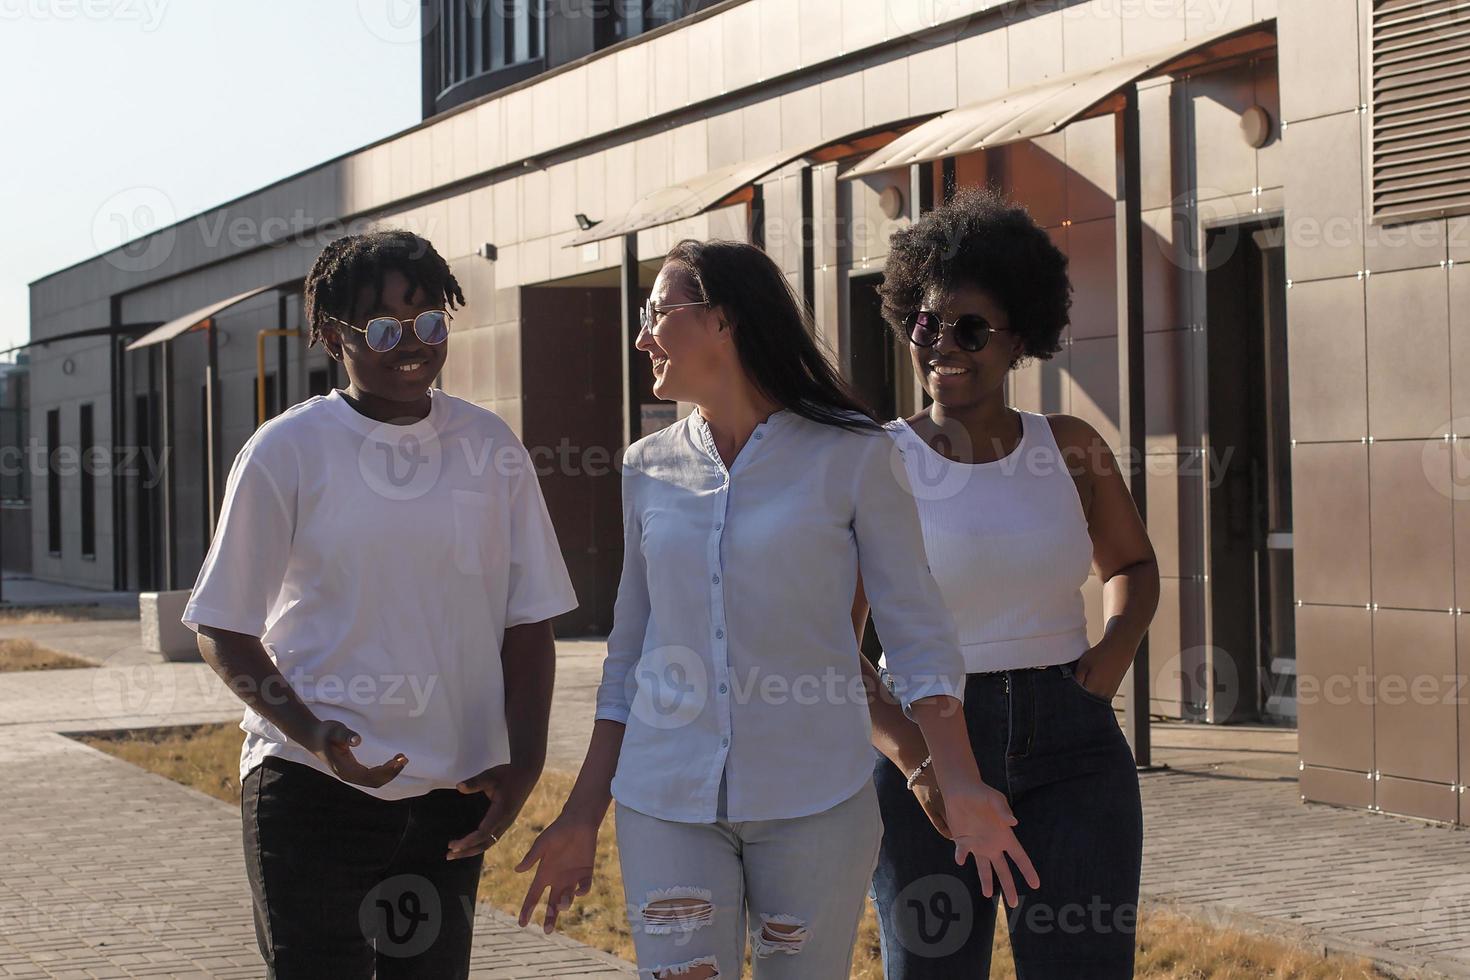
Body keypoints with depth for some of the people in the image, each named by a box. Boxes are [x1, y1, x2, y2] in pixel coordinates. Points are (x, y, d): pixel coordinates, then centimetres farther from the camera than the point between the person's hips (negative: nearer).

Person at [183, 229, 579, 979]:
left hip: (452, 794, 3)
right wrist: (313, 734, -17)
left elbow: (528, 620, 9)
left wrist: (523, 761, -4)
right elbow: (223, 630, -2)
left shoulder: (489, 448, 5)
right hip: (310, 791, -3)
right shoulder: (287, 452, -4)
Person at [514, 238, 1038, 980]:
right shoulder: (649, 468, 8)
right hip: (667, 803, 3)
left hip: (813, 803, -3)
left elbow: (917, 633, -3)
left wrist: (960, 784, -16)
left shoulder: (849, 457, -3)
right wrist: (583, 816, 12)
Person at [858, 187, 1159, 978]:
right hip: (929, 761, -1)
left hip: (1072, 756, 1)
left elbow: (1133, 566, 22)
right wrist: (914, 759, -18)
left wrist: (1109, 663, 3)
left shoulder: (1070, 447, 4)